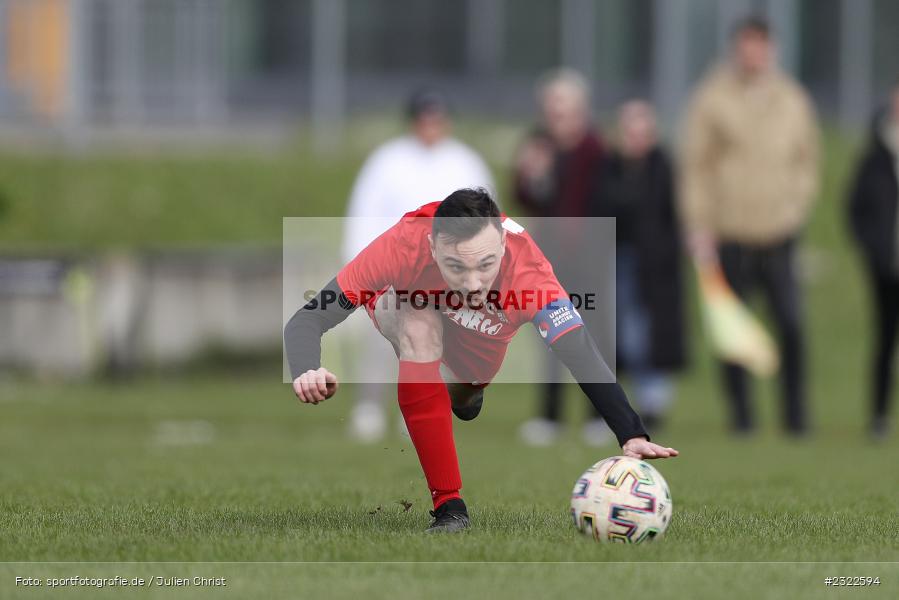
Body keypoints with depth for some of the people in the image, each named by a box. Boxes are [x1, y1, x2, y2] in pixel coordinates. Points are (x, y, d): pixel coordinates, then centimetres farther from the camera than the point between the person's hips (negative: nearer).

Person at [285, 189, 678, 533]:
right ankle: (449, 506, -30)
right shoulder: (404, 245, -43)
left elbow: (584, 359, -46)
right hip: (402, 305, -3)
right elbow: (306, 321, -40)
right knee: (420, 325, -33)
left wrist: (632, 437, -59)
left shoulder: (526, 272, -42)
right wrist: (307, 372, -61)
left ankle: (466, 393, 39)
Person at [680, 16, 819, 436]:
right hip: (729, 236, -1)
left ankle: (795, 413, -1)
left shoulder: (791, 100, 8)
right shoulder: (713, 99, -1)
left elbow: (806, 160, 20)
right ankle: (741, 413, 13)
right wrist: (698, 227, -5)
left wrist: (798, 205, 6)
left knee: (791, 324, -10)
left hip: (779, 234, 1)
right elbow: (695, 166, 1)